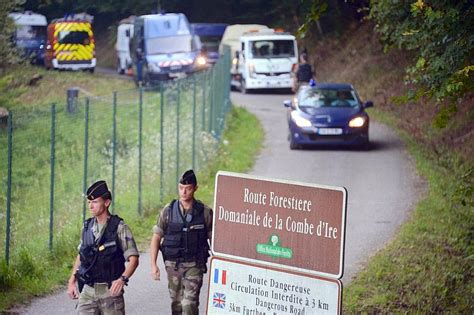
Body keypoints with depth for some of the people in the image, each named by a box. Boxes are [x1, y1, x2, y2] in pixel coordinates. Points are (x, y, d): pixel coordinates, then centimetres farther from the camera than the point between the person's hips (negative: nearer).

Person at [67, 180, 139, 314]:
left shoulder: (119, 228, -8)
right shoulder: (87, 227, 8)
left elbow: (133, 259, -11)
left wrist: (123, 279, -27)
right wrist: (72, 281, 15)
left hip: (111, 291, -4)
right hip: (88, 291, 4)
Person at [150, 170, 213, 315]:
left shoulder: (205, 212, -4)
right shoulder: (168, 210, -1)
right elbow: (156, 238, 3)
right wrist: (153, 265, -5)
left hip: (194, 266, -3)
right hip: (173, 265, 3)